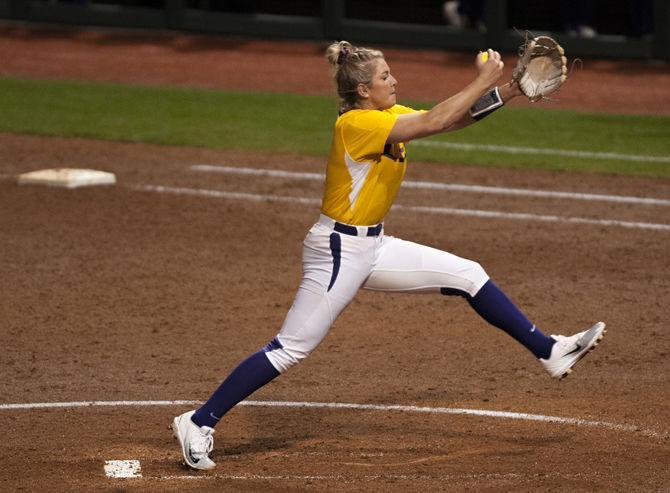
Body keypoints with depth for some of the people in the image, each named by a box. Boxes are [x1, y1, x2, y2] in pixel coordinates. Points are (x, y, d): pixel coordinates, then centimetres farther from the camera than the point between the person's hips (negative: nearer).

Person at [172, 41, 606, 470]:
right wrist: (483, 81, -22)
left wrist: (508, 92, -9)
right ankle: (199, 424, -2)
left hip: (373, 246, 9)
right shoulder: (356, 123, -21)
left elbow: (455, 119, 4)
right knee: (290, 350, -8)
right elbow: (433, 122, -29)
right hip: (338, 250, -9)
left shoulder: (388, 115, 7)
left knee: (468, 276, 8)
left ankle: (550, 352, 16)